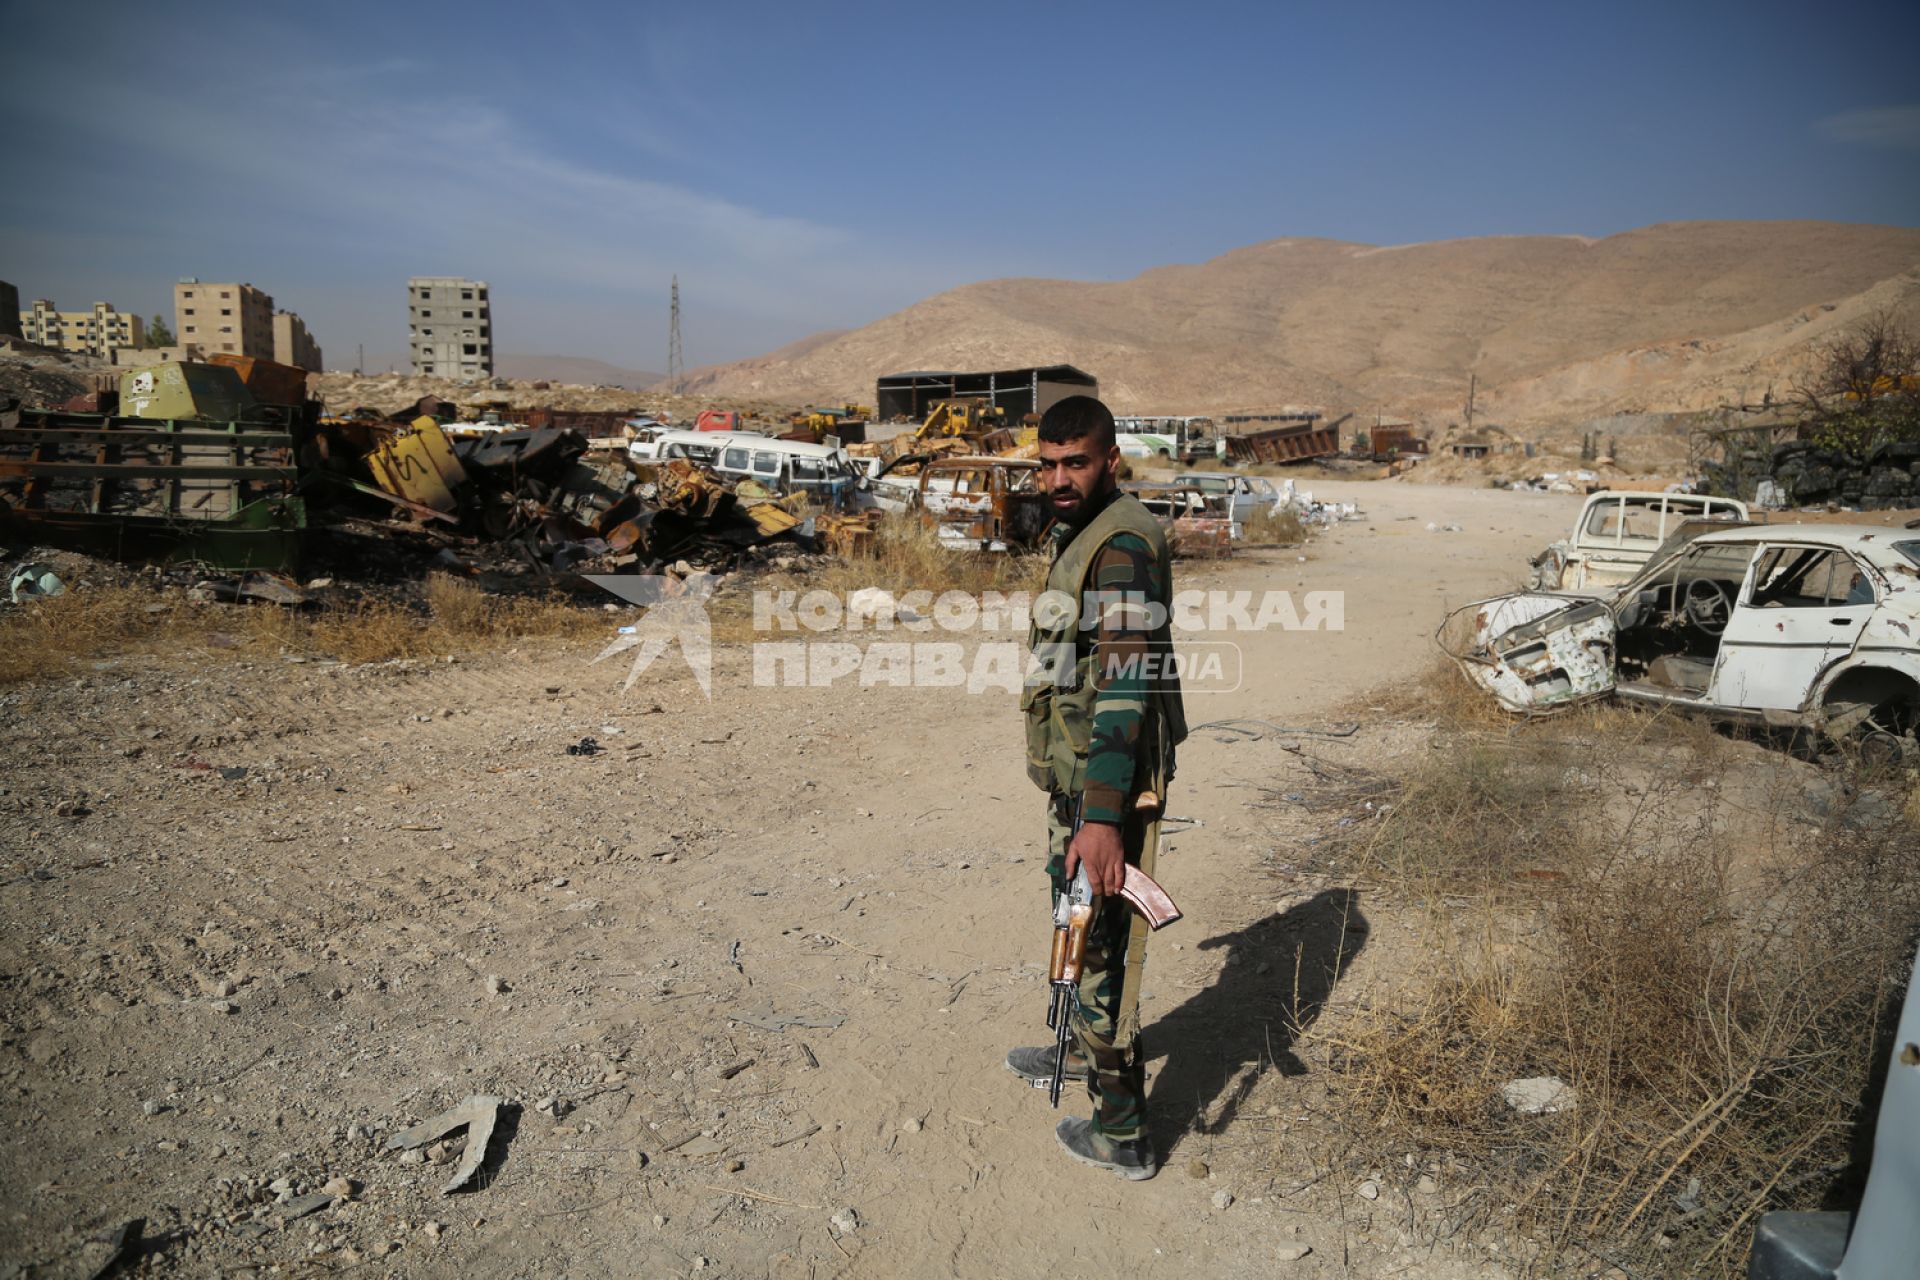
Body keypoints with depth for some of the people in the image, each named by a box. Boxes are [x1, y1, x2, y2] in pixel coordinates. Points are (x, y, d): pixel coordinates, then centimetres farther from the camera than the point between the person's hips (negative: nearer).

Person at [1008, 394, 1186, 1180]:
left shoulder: (1124, 543, -21)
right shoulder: (1080, 534, 12)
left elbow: (1127, 686, -27)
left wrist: (1104, 818, -31)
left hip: (1108, 787, -10)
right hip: (1074, 776, 10)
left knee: (1102, 946, 1)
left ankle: (1121, 1134, 16)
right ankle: (1083, 1054, 47)